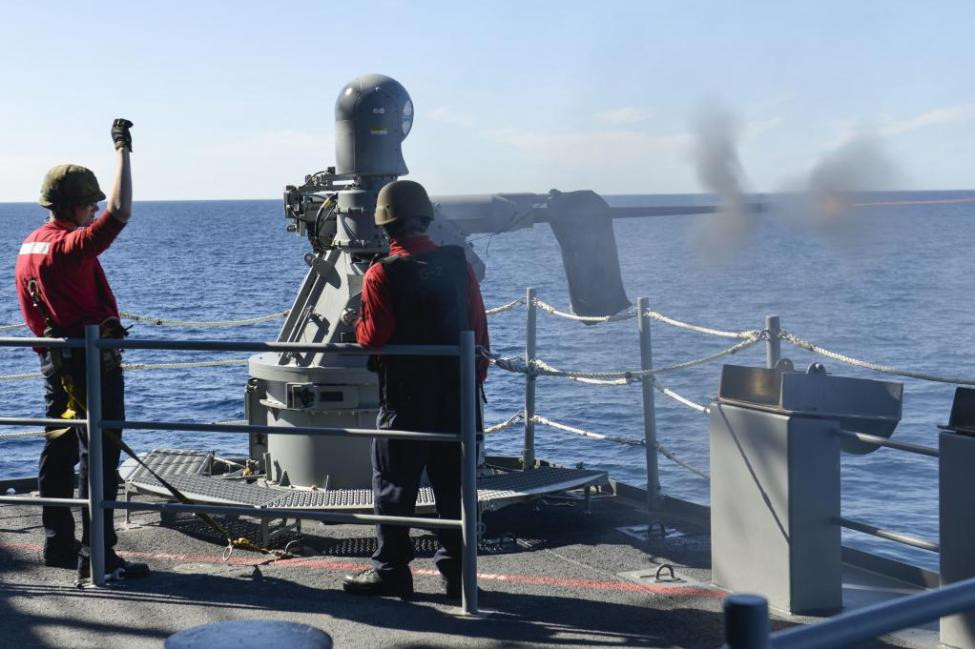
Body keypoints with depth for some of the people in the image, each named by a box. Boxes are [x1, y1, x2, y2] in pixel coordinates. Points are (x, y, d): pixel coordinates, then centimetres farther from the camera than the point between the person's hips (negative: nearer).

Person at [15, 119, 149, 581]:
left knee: (59, 451, 15)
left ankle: (58, 543, 23)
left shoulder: (28, 247, 9)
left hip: (55, 360, 10)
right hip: (92, 362, -10)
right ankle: (97, 555, -5)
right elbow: (120, 212, -29)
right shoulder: (69, 247, -20)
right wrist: (123, 151, -21)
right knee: (99, 458, -6)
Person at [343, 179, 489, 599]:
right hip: (458, 394, 4)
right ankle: (456, 571, 16)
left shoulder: (382, 274, -13)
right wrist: (476, 382, 13)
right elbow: (478, 330, 4)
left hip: (405, 398, -4)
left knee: (394, 485, 7)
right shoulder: (458, 264, 1)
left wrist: (357, 325, 8)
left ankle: (391, 570, 12)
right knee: (453, 484, 11)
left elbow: (374, 337, -14)